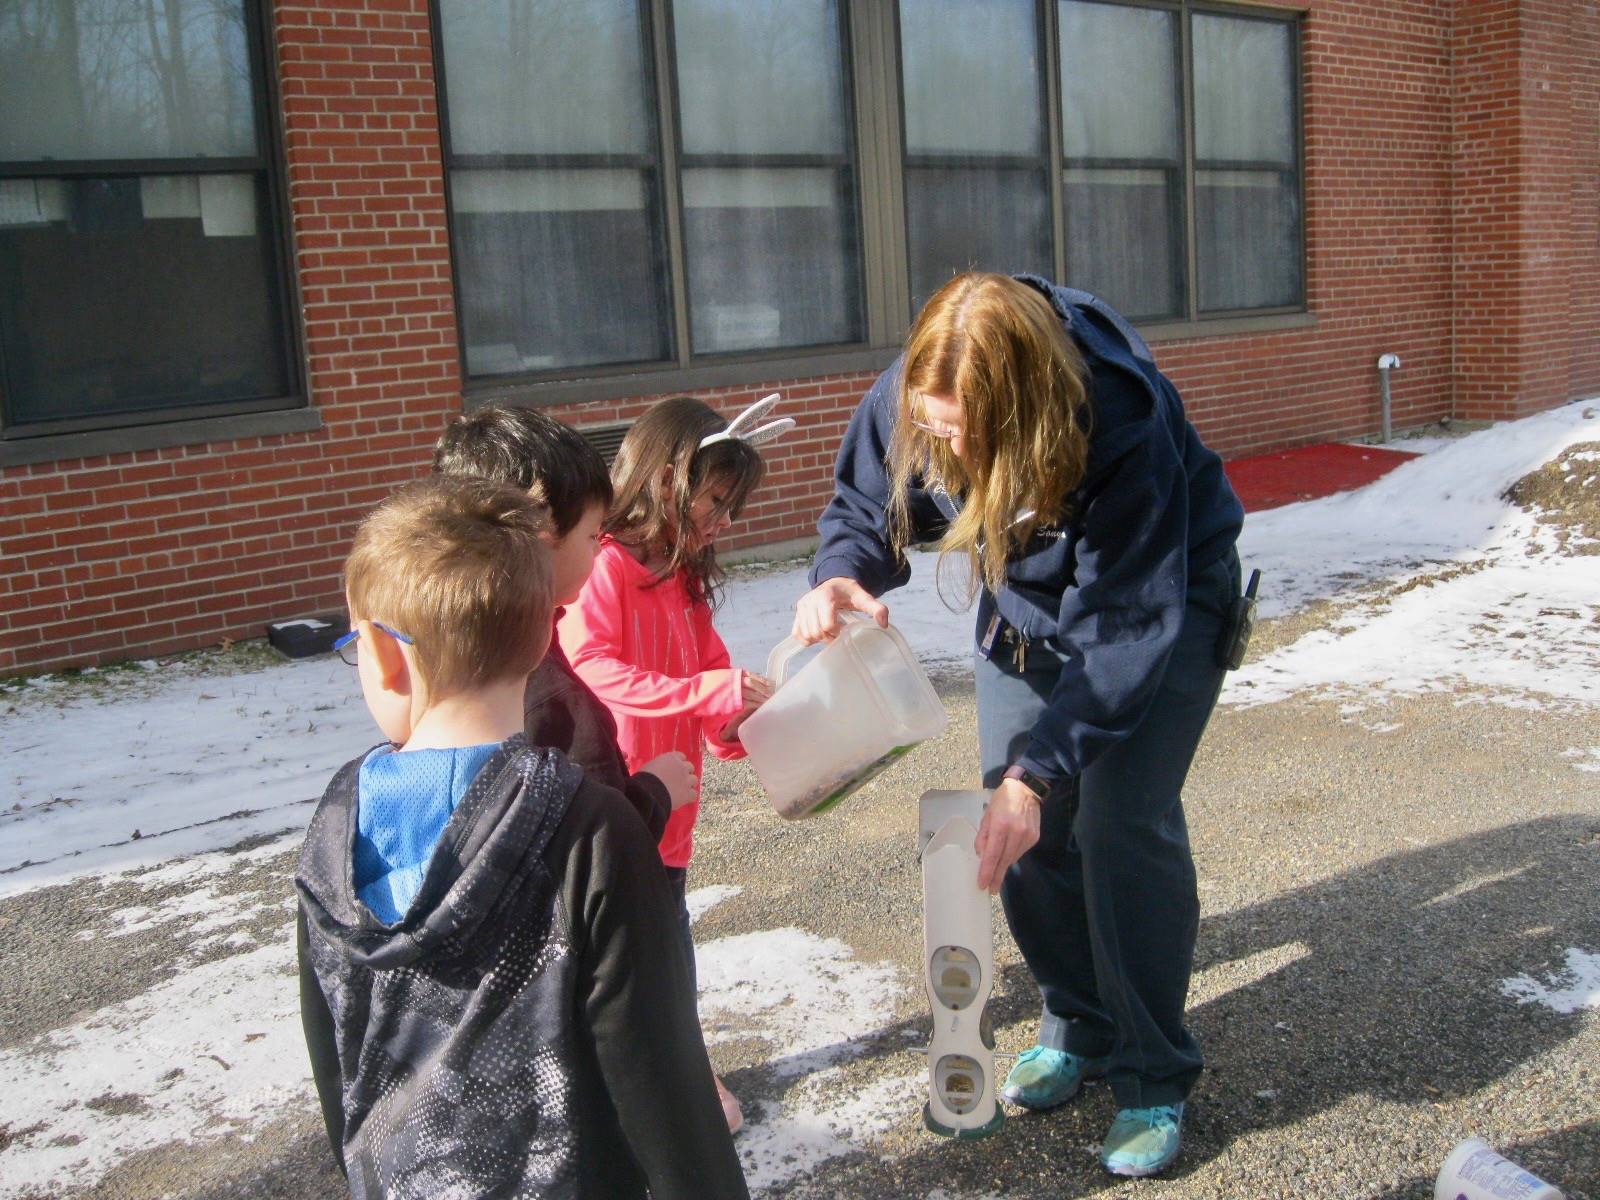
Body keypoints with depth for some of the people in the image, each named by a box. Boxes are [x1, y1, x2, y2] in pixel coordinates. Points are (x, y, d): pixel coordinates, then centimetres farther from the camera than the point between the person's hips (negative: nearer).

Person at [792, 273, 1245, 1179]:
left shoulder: (1124, 424, -38)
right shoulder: (907, 400, -25)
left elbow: (1127, 628, -35)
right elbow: (867, 505, -8)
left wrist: (1038, 773, -39)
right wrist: (843, 576, -33)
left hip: (1167, 595, -5)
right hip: (1030, 605, 5)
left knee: (1123, 822, -14)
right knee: (1022, 825, 1)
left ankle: (1156, 1079, 4)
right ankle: (1079, 1028, 24)